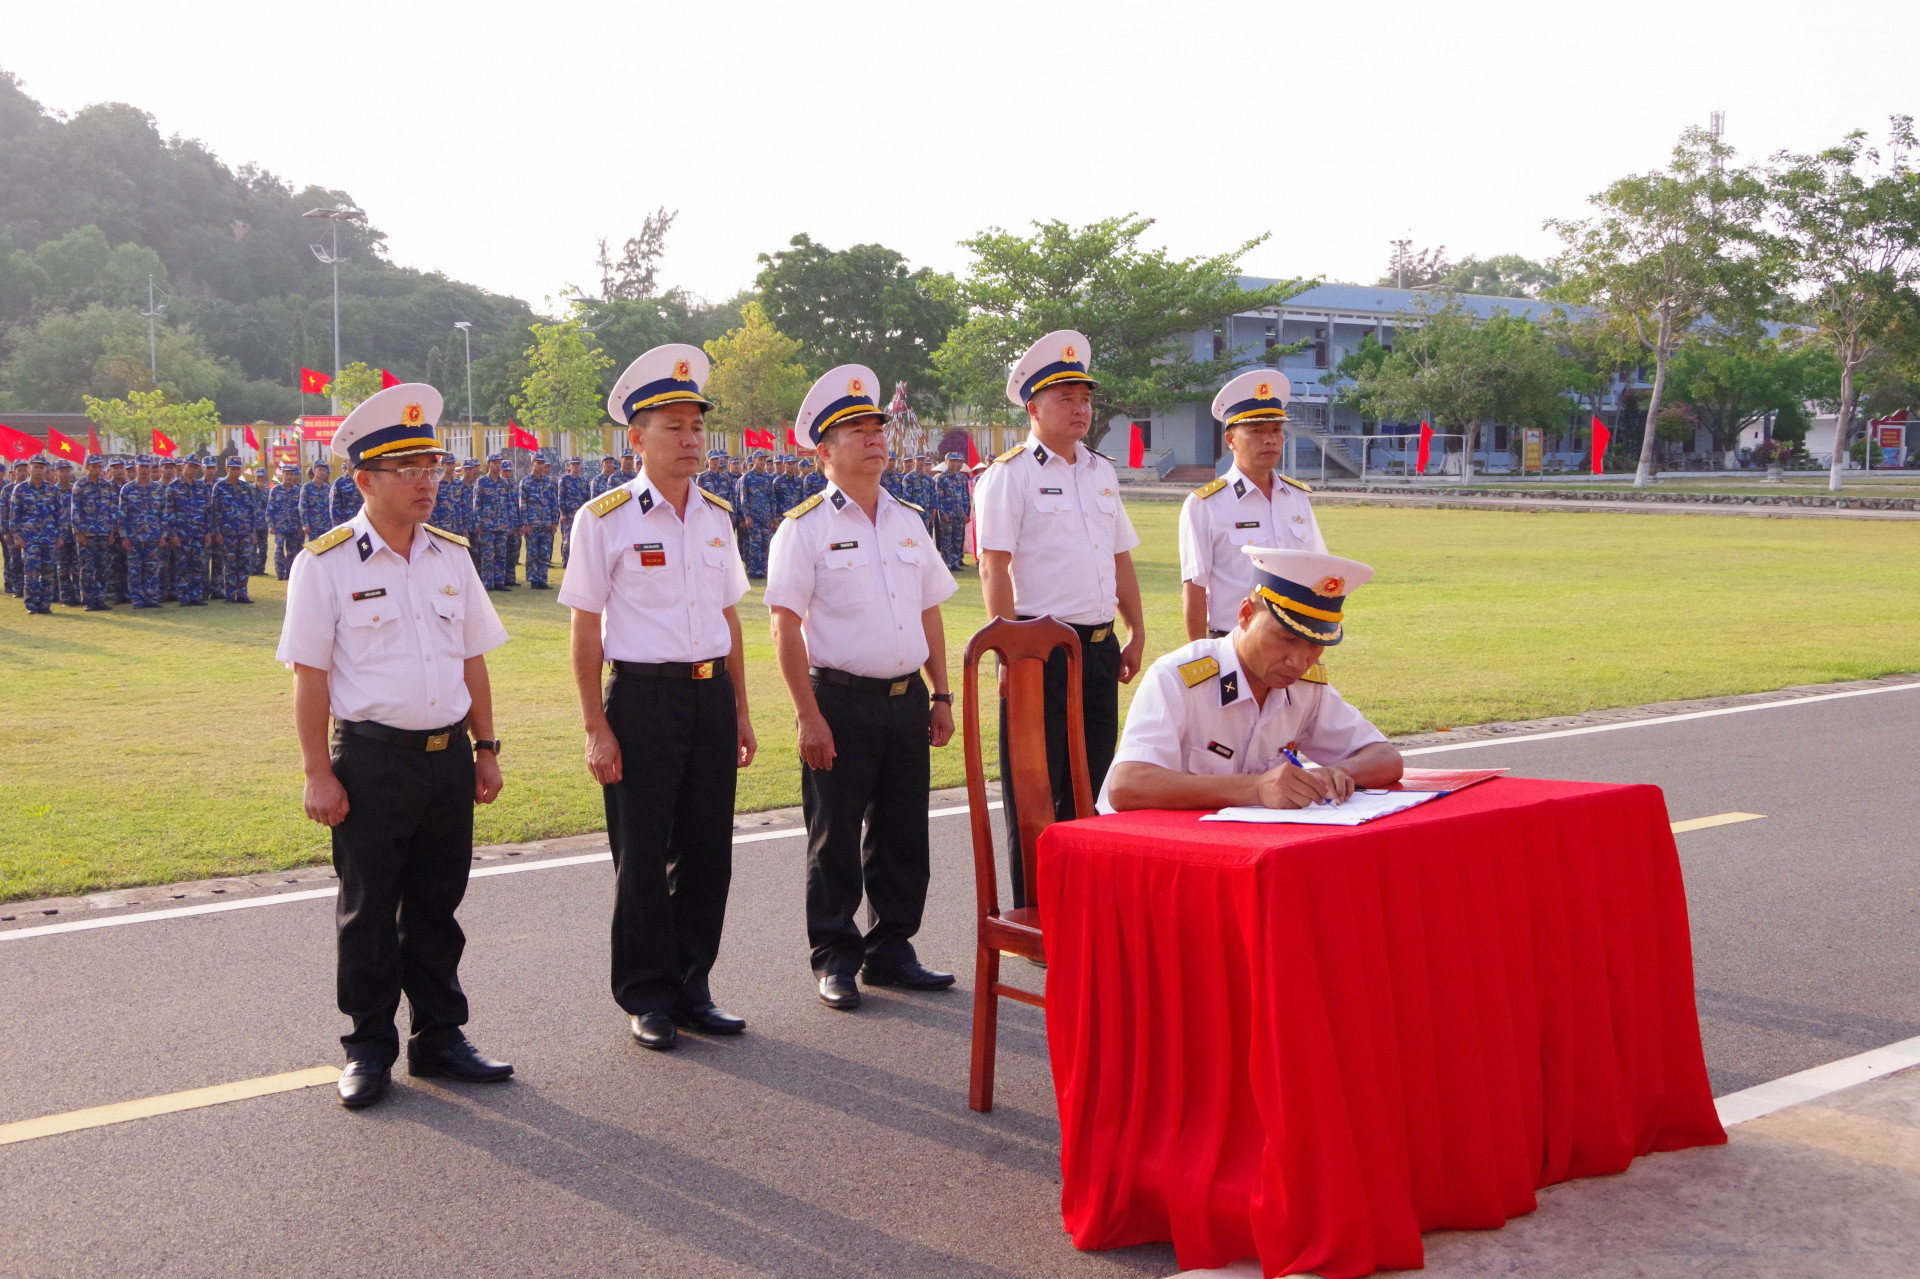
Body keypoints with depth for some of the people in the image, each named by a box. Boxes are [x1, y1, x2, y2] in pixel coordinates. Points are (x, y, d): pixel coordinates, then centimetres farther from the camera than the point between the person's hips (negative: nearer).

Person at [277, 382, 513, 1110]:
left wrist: (485, 748, 11)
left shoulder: (451, 556, 8)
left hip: (448, 756, 5)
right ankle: (368, 1051, 18)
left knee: (437, 907, 13)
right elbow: (309, 675, -8)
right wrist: (318, 774, -11)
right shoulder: (326, 565, -7)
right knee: (368, 913, 6)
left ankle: (439, 1037, 25)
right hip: (372, 760, -4)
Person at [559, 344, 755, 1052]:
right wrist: (596, 729, -9)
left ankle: (692, 987, 22)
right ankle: (648, 999, 16)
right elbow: (585, 634, -5)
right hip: (643, 698, -5)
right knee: (642, 856, 3)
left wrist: (740, 710, 14)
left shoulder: (716, 515, 10)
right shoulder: (604, 520, -6)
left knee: (707, 852, 8)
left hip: (711, 694, 5)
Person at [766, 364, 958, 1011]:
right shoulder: (805, 528, -6)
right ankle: (834, 959, 16)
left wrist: (941, 696, 12)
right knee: (835, 840, 3)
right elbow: (787, 629, -9)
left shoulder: (909, 520, 12)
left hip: (907, 699, 5)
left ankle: (891, 950, 26)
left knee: (902, 832, 12)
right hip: (841, 702, -5)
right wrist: (811, 718, -14)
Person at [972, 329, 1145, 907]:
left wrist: (1136, 633, 15)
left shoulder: (1101, 471, 16)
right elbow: (994, 568, -11)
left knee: (1091, 779, 12)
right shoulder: (1008, 475, -5)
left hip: (1100, 647, 7)